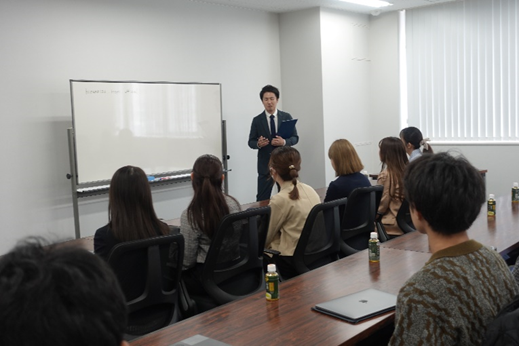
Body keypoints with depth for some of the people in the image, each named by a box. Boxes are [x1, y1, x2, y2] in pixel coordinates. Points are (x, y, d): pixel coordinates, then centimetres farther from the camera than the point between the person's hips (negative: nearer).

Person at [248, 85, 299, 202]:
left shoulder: (287, 117, 3)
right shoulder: (257, 120, 1)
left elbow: (295, 138, 3)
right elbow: (251, 142, 3)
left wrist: (284, 142, -18)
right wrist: (258, 144, -20)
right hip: (265, 165, -1)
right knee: (262, 199, -2)